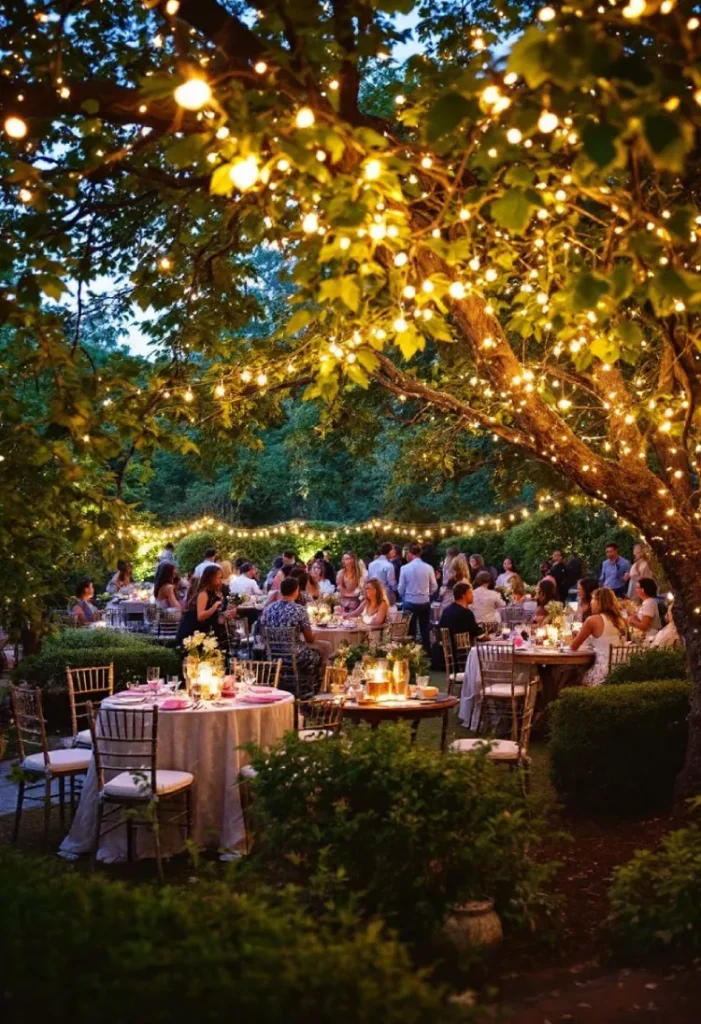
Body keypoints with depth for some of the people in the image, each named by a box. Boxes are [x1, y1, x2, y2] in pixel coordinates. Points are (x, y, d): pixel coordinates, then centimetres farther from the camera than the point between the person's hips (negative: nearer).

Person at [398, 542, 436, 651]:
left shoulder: (405, 568, -10)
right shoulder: (429, 567, -6)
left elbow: (401, 588, -3)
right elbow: (433, 587, 1)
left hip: (410, 603, -2)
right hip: (425, 603, 2)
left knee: (410, 631, 7)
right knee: (425, 630, 13)